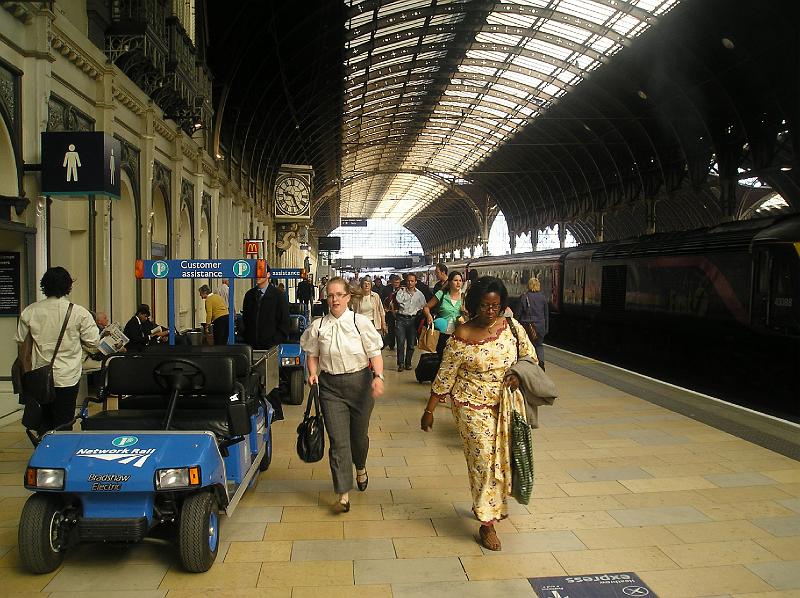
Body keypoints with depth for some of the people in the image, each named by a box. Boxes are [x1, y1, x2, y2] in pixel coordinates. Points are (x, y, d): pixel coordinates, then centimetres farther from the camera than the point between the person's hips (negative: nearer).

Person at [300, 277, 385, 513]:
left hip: (360, 382, 0)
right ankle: (343, 494, 6)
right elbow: (312, 354, 10)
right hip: (330, 386, 1)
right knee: (338, 440, -3)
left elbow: (375, 353, -7)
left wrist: (378, 376, -22)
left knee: (359, 433, 16)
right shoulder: (318, 326, 0)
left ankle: (360, 468, 49)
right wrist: (313, 373, -8)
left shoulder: (360, 322, -7)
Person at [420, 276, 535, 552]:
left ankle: (495, 503, 42)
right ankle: (487, 522, 10)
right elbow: (445, 376, -8)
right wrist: (429, 411, -5)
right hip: (473, 406, -4)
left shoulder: (512, 327, -5)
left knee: (502, 457, 16)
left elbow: (530, 356, 8)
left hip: (505, 405, 4)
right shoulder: (462, 336, -14)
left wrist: (519, 374, -13)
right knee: (483, 460, -4)